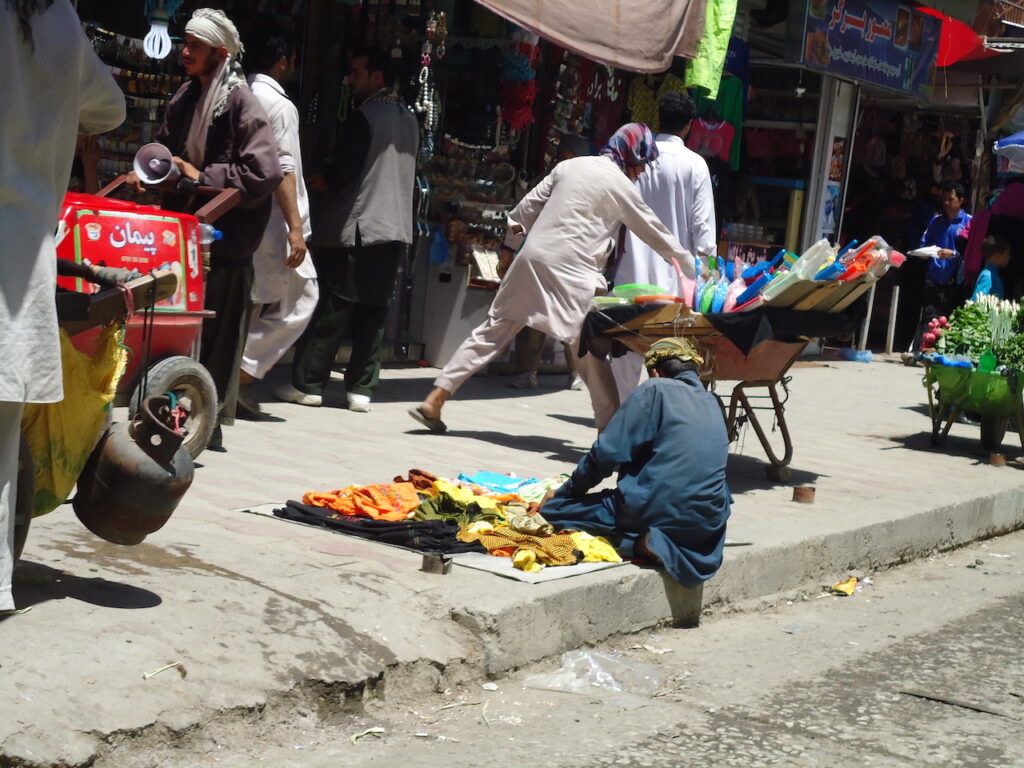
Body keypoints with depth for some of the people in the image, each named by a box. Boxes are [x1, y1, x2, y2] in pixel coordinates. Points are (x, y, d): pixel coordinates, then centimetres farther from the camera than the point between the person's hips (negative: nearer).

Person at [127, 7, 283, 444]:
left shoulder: (241, 103, -13)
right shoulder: (184, 99, 10)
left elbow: (264, 174, -21)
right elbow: (164, 146, 25)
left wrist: (202, 176, -15)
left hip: (225, 237, -7)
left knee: (216, 331, 0)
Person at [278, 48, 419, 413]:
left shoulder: (364, 117, -11)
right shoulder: (409, 120, 14)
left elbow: (339, 171, -16)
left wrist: (316, 180, 3)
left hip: (353, 229, -7)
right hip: (395, 229, 7)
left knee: (332, 308, -1)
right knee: (373, 311, 7)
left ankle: (308, 383, 4)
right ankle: (361, 389, 6)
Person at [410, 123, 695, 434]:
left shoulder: (570, 165, 15)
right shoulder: (620, 185, -1)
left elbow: (530, 204, 17)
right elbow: (655, 232, 5)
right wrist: (691, 267, 15)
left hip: (531, 258, 6)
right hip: (569, 271, -6)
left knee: (492, 332, 9)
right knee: (590, 352, 2)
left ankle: (434, 400, 9)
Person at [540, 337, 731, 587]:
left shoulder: (655, 391, -3)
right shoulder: (712, 403, 16)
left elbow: (608, 453, -6)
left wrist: (564, 491, 7)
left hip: (653, 509, -5)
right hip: (709, 519, 5)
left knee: (553, 508, 6)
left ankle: (634, 543, -14)